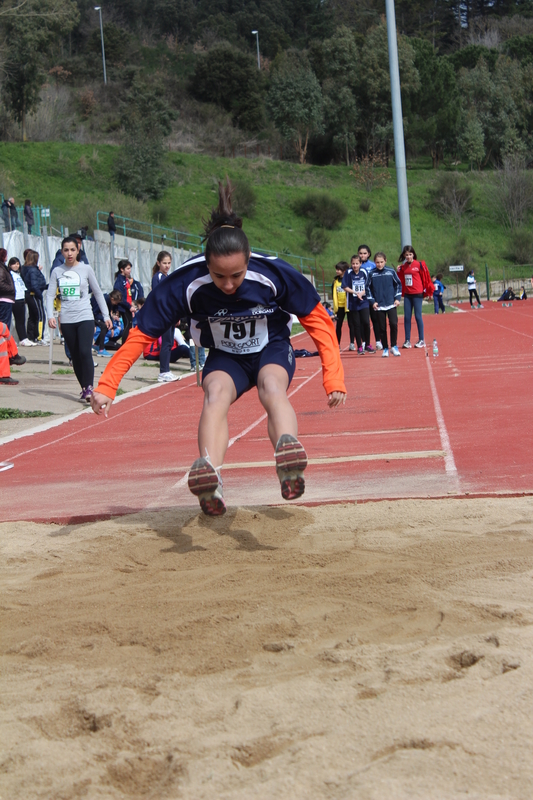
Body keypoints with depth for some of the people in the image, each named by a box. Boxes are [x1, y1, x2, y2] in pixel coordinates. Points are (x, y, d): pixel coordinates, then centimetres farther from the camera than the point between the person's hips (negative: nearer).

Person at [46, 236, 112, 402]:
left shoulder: (86, 269, 3)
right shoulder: (57, 272, 6)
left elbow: (98, 293, 8)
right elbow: (50, 295, 3)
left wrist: (106, 316, 7)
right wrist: (50, 316, -11)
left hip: (85, 318, -2)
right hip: (66, 320, 2)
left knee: (85, 352, -18)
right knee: (75, 356, 7)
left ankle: (89, 388, -17)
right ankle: (84, 388, 18)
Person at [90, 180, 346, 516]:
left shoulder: (274, 274, -26)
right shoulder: (186, 283, -25)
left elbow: (319, 321, -14)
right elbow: (142, 334, -18)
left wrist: (333, 378, -18)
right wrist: (107, 386, -22)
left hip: (272, 350, -1)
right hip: (225, 358, 1)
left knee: (272, 387, -35)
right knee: (216, 392, -32)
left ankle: (289, 464, -62)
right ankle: (211, 481, -54)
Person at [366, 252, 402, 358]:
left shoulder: (391, 272, 1)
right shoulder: (372, 274, 1)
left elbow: (398, 284, 9)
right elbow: (368, 288, 8)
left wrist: (397, 298, 1)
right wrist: (373, 301, -1)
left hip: (391, 304, -1)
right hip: (379, 306, 1)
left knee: (393, 324, -13)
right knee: (382, 328, 3)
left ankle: (394, 346, 2)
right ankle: (385, 349, 15)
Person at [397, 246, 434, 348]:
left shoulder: (419, 265, -5)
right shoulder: (403, 267, 9)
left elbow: (426, 278, -3)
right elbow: (400, 280, 15)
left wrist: (429, 292, -1)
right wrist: (398, 271, 0)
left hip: (417, 294, -5)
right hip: (407, 295, 5)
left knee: (418, 316, -2)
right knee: (406, 317, 3)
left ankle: (421, 340, 5)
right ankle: (407, 340, 7)